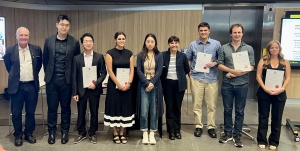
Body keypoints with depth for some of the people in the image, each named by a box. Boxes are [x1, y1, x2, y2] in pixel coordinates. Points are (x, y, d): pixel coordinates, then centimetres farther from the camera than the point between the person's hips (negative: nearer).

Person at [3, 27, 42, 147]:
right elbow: (7, 65, 13)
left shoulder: (36, 49, 1)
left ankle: (29, 133, 27)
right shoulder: (10, 50, -2)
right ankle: (18, 135, 24)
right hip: (17, 86, -1)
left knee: (30, 112, 10)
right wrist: (15, 75, 15)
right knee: (16, 113, 8)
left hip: (32, 86, 1)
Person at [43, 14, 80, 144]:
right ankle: (52, 132, 23)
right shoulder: (48, 40, 2)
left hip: (67, 80, -1)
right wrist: (48, 74, 10)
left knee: (66, 107, 9)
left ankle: (65, 131, 23)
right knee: (52, 107, 9)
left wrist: (72, 76, 4)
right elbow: (45, 60, 10)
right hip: (52, 80, 1)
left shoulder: (74, 42, -2)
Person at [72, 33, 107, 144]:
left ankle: (92, 134, 23)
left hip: (94, 89, 0)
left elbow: (104, 73, 0)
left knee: (94, 112, 8)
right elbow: (74, 76, 1)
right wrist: (74, 92, -3)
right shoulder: (77, 58, 2)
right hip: (81, 89, 1)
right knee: (81, 113, 9)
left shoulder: (99, 57, 1)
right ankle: (81, 133, 25)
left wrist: (95, 83, -14)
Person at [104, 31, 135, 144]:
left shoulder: (129, 53, 6)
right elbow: (110, 70, -9)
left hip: (126, 85, 3)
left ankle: (122, 133, 18)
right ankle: (115, 134, 16)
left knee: (125, 108, 6)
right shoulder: (110, 53, -3)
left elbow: (132, 69, 3)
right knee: (115, 107, 3)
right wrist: (119, 84, -15)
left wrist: (129, 83, -11)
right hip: (114, 85, -3)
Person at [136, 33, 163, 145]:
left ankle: (152, 134, 13)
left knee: (154, 110, 3)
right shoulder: (140, 55, 3)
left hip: (155, 85, 1)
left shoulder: (159, 55, 3)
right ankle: (145, 133, 12)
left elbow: (159, 71, -3)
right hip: (143, 85, 0)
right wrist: (147, 83, -12)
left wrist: (152, 83, -13)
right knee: (144, 111, -2)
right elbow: (139, 71, -2)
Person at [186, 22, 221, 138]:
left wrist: (214, 63, -12)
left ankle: (211, 127, 17)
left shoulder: (216, 44, 3)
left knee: (212, 105, 4)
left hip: (212, 78, 0)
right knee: (197, 104, 5)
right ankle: (198, 126, 17)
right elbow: (188, 60, 13)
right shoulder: (192, 45, 6)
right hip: (197, 78, 1)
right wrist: (189, 71, 0)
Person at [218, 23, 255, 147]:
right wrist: (232, 70, -16)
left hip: (242, 84, 0)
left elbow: (251, 67, -3)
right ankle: (227, 133, 22)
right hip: (227, 84, 1)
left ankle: (237, 135, 18)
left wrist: (235, 74, -13)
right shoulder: (224, 48, 4)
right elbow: (220, 65, 0)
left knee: (240, 111, 6)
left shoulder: (249, 49, 3)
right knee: (227, 110, 9)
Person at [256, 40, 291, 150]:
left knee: (277, 118, 8)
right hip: (264, 93, -1)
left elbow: (287, 78, 2)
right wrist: (265, 88, -15)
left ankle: (274, 141, 20)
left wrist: (282, 89, -14)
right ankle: (262, 140, 17)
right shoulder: (263, 61, 2)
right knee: (263, 116, 6)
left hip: (279, 94, 1)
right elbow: (258, 76, -4)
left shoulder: (285, 62, 6)